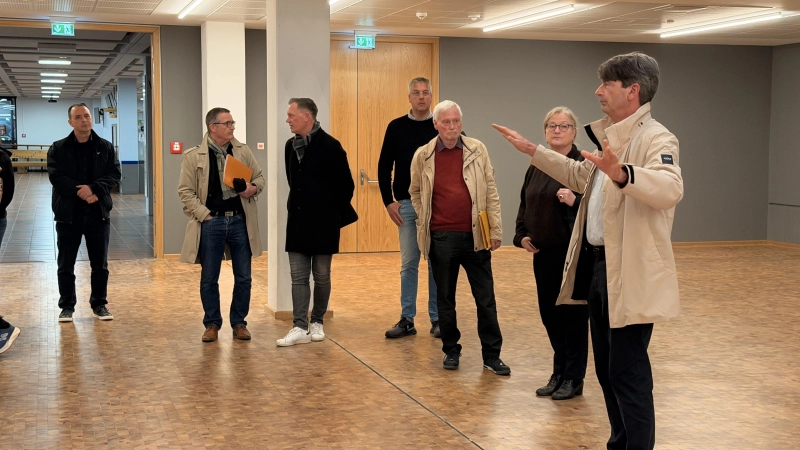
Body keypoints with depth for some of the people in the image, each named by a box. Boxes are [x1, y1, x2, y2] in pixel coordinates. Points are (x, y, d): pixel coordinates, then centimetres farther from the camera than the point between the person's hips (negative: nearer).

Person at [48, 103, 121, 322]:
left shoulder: (106, 147, 4)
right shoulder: (58, 148, 1)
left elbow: (115, 175, -4)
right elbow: (56, 177, -10)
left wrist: (93, 188, -20)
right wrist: (82, 193, -19)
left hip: (98, 213, 1)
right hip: (68, 213, -1)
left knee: (100, 264, 8)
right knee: (66, 265, 6)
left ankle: (99, 303, 21)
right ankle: (67, 306, 17)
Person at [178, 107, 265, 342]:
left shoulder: (243, 151, 5)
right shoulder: (194, 156, -4)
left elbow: (259, 177, 14)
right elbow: (186, 191, -2)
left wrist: (253, 188, -8)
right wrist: (203, 214, -10)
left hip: (240, 220, 3)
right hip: (211, 222, -2)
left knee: (243, 277, 7)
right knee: (209, 278, 6)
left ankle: (239, 322, 20)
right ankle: (212, 323, 21)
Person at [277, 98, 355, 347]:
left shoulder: (330, 146, -11)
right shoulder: (290, 146, 7)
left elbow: (346, 185, -7)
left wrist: (336, 214, -1)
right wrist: (300, 204, 15)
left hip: (323, 223, -5)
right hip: (297, 221, 5)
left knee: (321, 276, 6)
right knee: (298, 277, 2)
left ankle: (317, 322, 20)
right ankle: (300, 328, 3)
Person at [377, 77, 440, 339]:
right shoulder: (396, 127, 3)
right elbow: (384, 166, 5)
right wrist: (388, 201, -2)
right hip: (406, 204, 1)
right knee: (408, 264, 6)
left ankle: (437, 319, 13)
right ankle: (407, 320, 12)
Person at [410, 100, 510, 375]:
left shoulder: (477, 150, 0)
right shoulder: (423, 155, 0)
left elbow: (490, 192, 2)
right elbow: (415, 192, 15)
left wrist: (495, 230, -1)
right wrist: (426, 221, 9)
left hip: (475, 236, 0)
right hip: (441, 238, 0)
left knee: (486, 298, 4)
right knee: (445, 298, 10)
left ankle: (492, 355, 14)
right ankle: (451, 350, 24)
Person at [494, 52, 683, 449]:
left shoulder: (655, 138, -15)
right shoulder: (612, 137, 15)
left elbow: (670, 188, -36)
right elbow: (579, 175, 33)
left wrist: (621, 173, -53)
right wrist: (533, 151, 29)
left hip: (630, 273, -10)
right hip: (598, 264, 10)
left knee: (628, 372, -5)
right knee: (606, 368, 17)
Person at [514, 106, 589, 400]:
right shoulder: (537, 167, 12)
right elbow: (525, 205, 19)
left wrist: (575, 201, -31)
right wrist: (522, 235, 6)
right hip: (543, 253, 7)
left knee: (573, 313, 3)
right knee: (549, 313, 12)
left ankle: (573, 378, 16)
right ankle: (559, 374, 27)